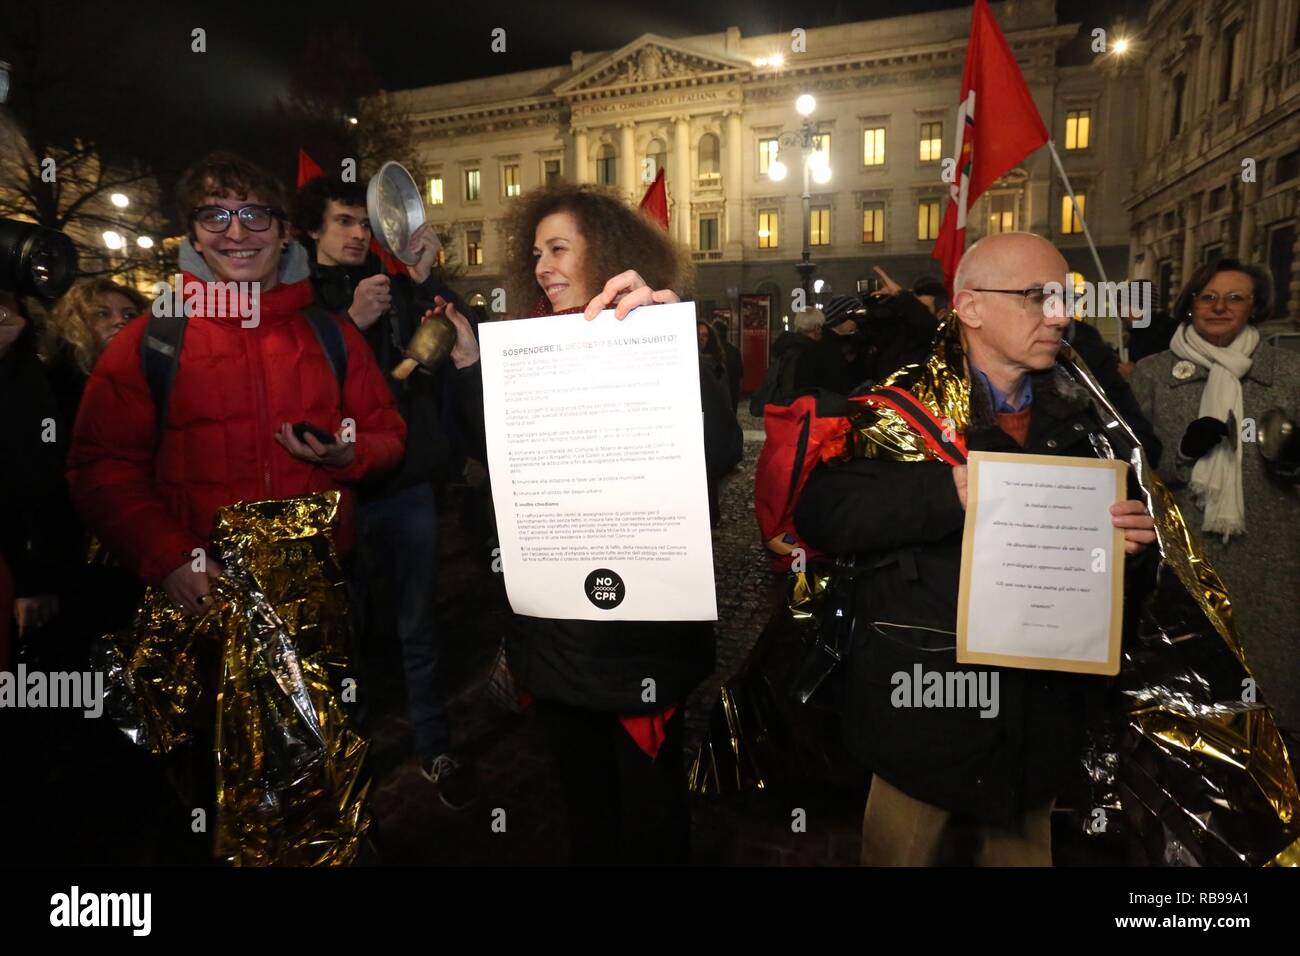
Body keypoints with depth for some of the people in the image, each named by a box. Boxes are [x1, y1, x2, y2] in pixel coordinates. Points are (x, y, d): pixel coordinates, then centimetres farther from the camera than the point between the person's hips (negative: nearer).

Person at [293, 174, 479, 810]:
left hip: (408, 484, 2)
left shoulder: (398, 289, 10)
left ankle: (435, 750, 22)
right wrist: (352, 322, -17)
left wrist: (425, 279, -13)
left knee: (419, 626, 8)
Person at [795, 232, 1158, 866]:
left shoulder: (1074, 411, 6)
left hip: (1042, 709, 5)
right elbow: (821, 514, -22)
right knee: (902, 850, 13)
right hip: (924, 703, -4)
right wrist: (947, 492, -30)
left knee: (1025, 849, 23)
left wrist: (1129, 538, -6)